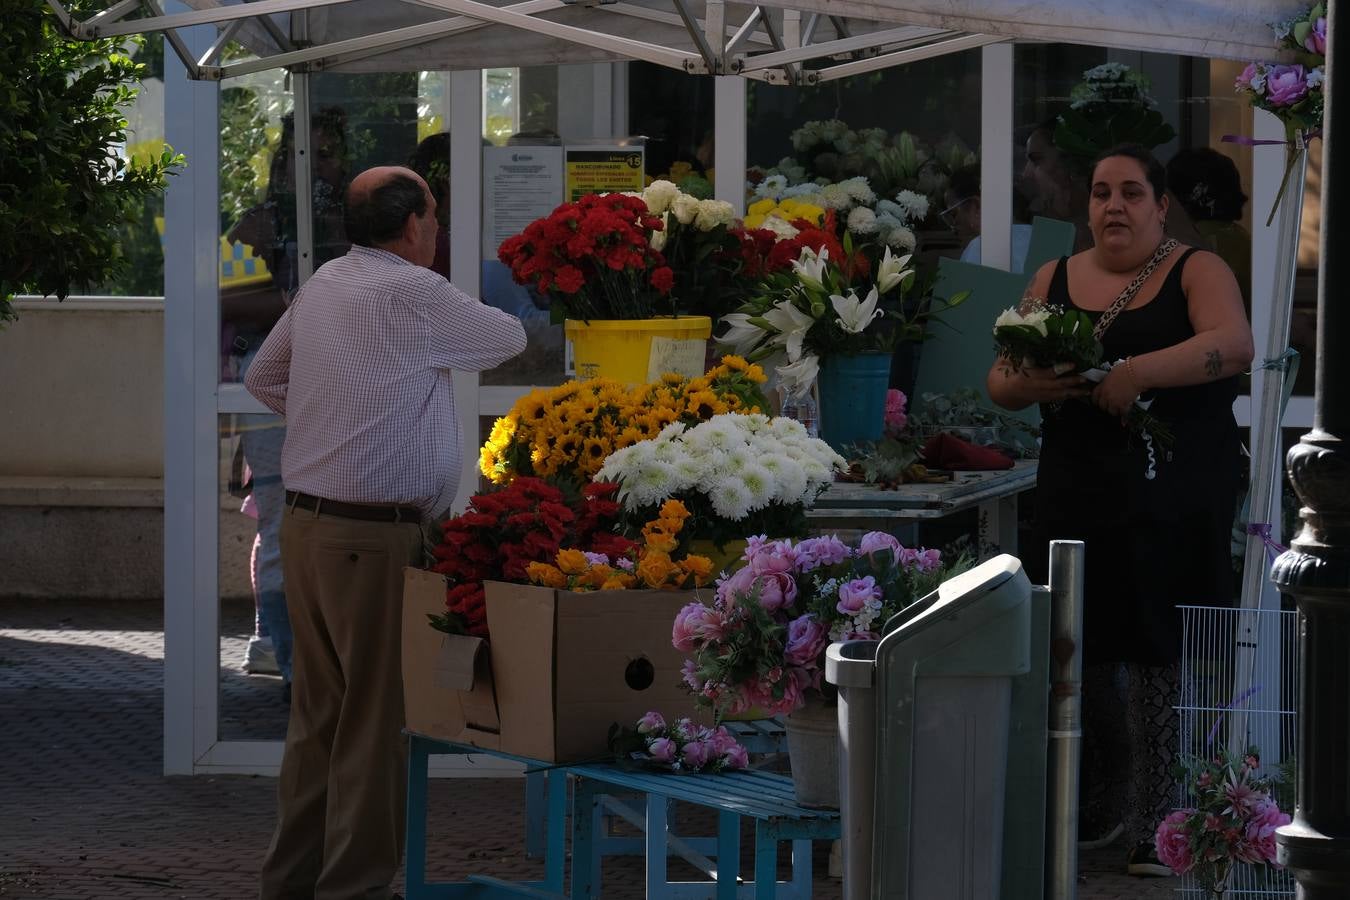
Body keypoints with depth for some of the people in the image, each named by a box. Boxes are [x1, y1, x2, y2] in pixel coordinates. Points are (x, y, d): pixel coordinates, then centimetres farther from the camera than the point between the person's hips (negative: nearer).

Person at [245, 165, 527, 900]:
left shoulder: (321, 286, 11)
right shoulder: (413, 294, -12)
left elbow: (262, 378, 23)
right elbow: (508, 338, 2)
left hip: (305, 523, 8)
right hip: (373, 534, -8)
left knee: (318, 707, 15)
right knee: (375, 715, -1)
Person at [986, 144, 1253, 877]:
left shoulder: (1196, 272, 1)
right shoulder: (1054, 280, 13)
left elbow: (1234, 345, -18)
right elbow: (999, 379, 13)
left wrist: (1137, 372, -28)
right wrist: (1025, 385, -12)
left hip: (1171, 506, -4)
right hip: (1077, 500, 4)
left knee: (1156, 656, -6)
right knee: (1081, 654, 4)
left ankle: (1156, 830, -2)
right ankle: (1099, 812, 19)